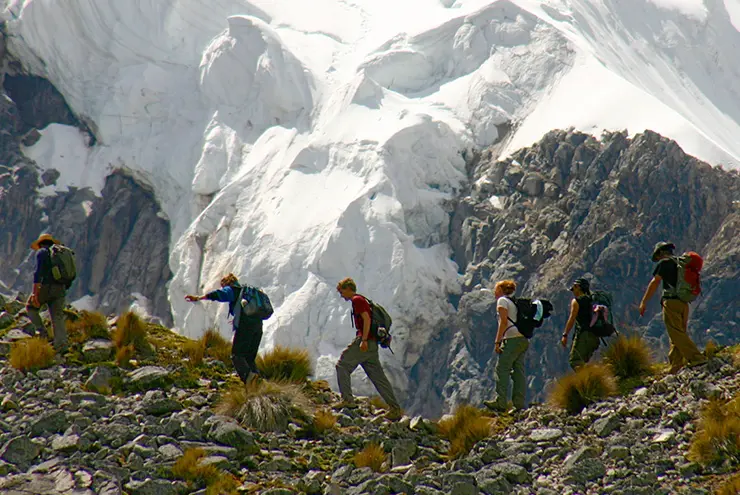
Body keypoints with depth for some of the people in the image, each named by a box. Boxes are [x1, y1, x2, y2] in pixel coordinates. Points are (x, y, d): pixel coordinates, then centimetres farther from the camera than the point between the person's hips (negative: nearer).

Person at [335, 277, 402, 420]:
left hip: (365, 342, -9)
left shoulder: (357, 300, -4)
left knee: (342, 365, -5)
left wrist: (364, 340, -22)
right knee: (378, 376, 6)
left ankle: (348, 399, -12)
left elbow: (367, 319, -16)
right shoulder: (362, 300, 25)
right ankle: (395, 409, 2)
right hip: (372, 345, 9)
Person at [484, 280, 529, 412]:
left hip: (513, 339, -9)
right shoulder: (514, 302, 23)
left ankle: (501, 403, -14)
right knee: (519, 371, 5)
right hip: (523, 340, 9)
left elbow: (504, 322, -12)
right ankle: (519, 404, 1)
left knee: (502, 369, -8)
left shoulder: (502, 300, -2)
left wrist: (497, 342, -14)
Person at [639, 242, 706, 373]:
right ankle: (676, 367, 8)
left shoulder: (664, 263, -2)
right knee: (680, 334, 9)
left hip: (671, 302, -8)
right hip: (684, 303, 8)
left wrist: (643, 302, -3)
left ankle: (697, 358, -24)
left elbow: (655, 283, -5)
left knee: (677, 334, -12)